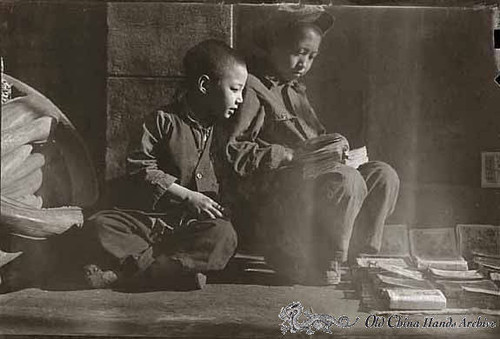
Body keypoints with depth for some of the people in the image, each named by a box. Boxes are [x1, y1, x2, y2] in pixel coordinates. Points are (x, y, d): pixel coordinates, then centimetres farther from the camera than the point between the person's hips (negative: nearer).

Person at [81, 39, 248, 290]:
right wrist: (187, 196, -13)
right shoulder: (164, 121, -1)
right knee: (98, 226, -24)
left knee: (225, 236, -32)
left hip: (194, 223, 2)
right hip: (148, 215, -1)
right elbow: (139, 168, -7)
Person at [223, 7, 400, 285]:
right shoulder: (250, 88, -5)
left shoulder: (296, 90, 25)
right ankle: (324, 269, -16)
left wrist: (332, 143, 6)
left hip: (311, 175, 9)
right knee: (347, 180, -31)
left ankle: (356, 256, -3)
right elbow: (234, 153, -15)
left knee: (384, 175, -3)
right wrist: (293, 155, -19)